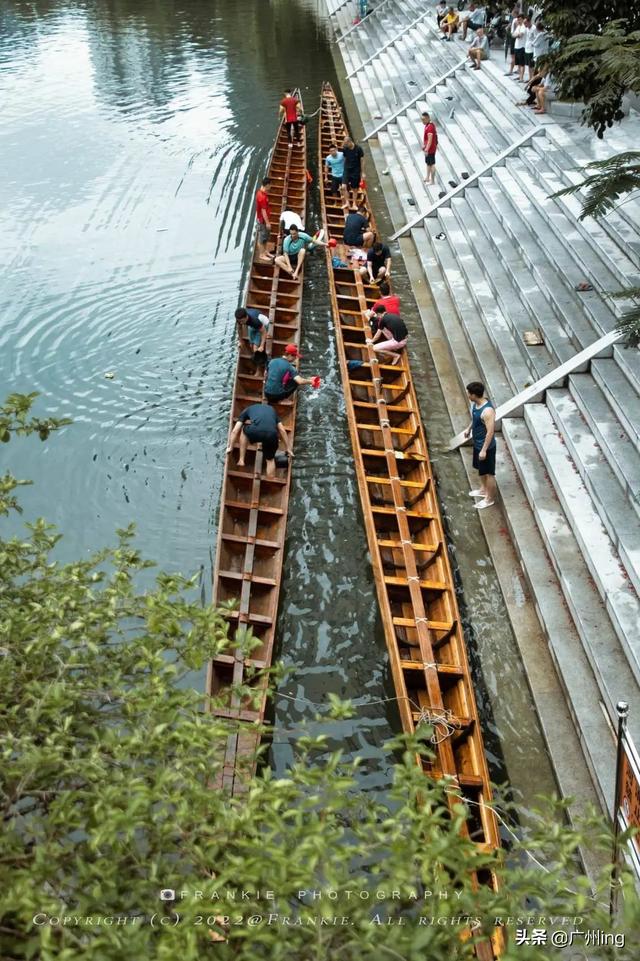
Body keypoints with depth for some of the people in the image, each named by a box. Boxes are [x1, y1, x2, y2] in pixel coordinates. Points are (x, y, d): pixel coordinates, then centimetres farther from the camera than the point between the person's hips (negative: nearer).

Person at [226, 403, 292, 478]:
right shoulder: (271, 409, 39)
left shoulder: (247, 410, 34)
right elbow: (282, 431, 32)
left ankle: (241, 460, 33)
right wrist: (288, 449, 34)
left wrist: (230, 447, 33)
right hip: (271, 434, 1)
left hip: (255, 432, -1)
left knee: (244, 430, 35)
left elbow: (235, 431, 26)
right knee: (270, 459, 25)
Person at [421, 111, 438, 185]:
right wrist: (423, 145, 21)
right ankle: (427, 178, 33)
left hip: (430, 149, -10)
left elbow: (430, 140, -27)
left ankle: (432, 180, 5)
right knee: (428, 163, 20)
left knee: (431, 164, -2)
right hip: (428, 148, 10)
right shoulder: (427, 125, 8)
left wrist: (426, 149, -29)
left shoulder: (430, 127, -23)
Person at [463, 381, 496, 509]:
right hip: (477, 443, 9)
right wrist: (469, 428, 26)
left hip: (486, 446, -9)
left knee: (489, 473, 10)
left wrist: (484, 450, -24)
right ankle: (483, 489, 49)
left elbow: (490, 432, -29)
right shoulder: (477, 402, -7)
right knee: (481, 469, 27)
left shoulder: (487, 411, -34)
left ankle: (490, 499, 27)